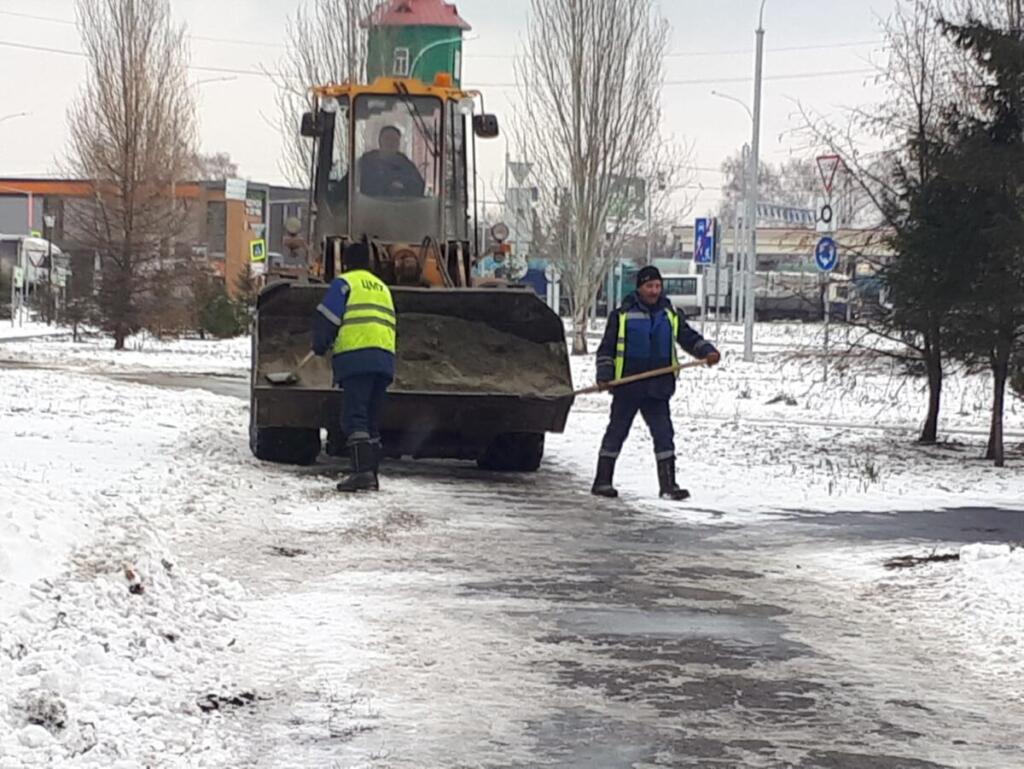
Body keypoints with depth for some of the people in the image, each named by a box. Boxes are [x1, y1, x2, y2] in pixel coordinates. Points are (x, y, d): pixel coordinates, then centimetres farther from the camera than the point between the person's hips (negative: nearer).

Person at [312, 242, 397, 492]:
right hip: (385, 359, 7)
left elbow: (327, 318, -4)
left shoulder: (344, 283, 4)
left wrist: (320, 346, 12)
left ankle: (362, 470, -24)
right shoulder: (382, 287, 27)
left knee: (354, 417, -11)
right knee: (372, 419, 12)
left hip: (356, 358, -7)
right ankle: (371, 475, 10)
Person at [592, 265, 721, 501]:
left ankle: (668, 485, -1)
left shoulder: (671, 315, 11)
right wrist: (604, 375, -7)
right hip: (627, 387, -3)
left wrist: (708, 352, -11)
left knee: (664, 434, -4)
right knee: (617, 431, 4)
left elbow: (690, 338, 8)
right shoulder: (622, 315, 2)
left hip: (657, 389, 3)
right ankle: (602, 481, 13)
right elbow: (606, 349, 4)